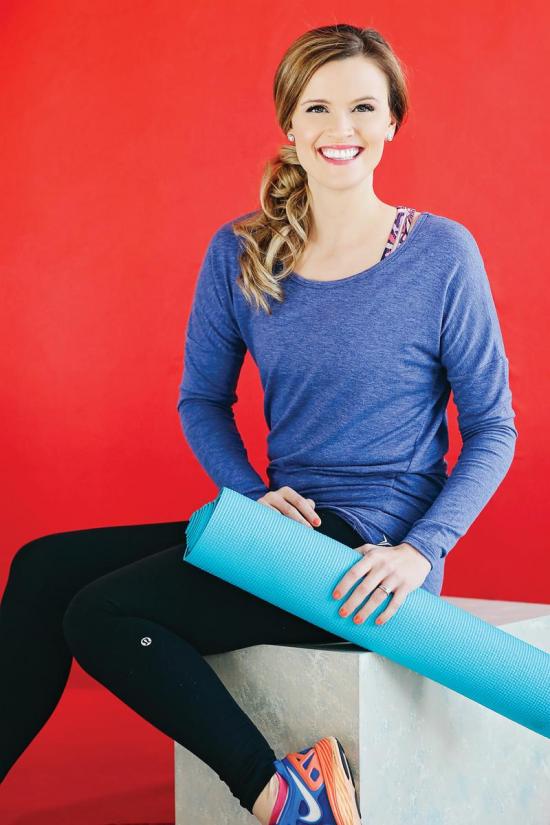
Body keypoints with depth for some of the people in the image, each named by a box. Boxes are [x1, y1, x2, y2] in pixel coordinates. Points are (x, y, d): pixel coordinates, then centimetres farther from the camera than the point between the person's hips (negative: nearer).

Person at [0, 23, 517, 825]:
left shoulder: (441, 254, -7)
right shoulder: (240, 253, 5)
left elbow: (493, 429, -3)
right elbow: (202, 400, 14)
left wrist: (420, 551, -16)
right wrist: (255, 495, -5)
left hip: (374, 547, -6)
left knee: (103, 612, -20)